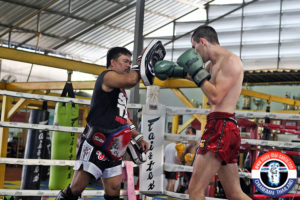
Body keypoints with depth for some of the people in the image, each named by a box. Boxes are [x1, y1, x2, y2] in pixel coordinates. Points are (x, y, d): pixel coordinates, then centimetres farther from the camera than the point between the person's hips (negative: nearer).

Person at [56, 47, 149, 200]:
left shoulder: (121, 90, 22)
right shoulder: (107, 76, -6)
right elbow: (131, 80, -26)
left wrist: (138, 138, 19)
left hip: (112, 147, 9)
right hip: (95, 142, -9)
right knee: (77, 187, -9)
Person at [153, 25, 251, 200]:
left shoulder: (230, 61, -9)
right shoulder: (213, 64, 18)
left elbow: (215, 97, -19)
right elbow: (192, 74, 39)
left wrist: (197, 71, -11)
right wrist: (174, 70, 27)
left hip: (221, 128, -10)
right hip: (222, 128, 10)